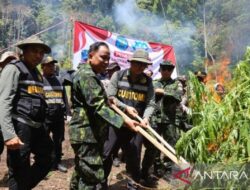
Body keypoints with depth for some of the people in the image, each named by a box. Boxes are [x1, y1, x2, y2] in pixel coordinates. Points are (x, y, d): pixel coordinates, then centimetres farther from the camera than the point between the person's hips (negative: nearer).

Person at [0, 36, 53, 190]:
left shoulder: (37, 73, 19)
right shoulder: (14, 69, -6)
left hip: (37, 127, 8)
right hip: (20, 126, -8)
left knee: (46, 162, 17)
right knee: (20, 172, 0)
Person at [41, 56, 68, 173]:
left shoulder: (58, 80, 17)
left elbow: (64, 96, 19)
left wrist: (65, 111, 14)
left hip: (59, 117, 5)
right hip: (44, 117, -5)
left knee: (58, 141, 13)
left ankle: (57, 162, 25)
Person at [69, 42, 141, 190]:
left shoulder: (91, 75, 20)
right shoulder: (86, 75, -15)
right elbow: (98, 107, -26)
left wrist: (107, 100, 19)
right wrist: (124, 121, -32)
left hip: (91, 133, 11)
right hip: (87, 134, -11)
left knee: (82, 172, 21)